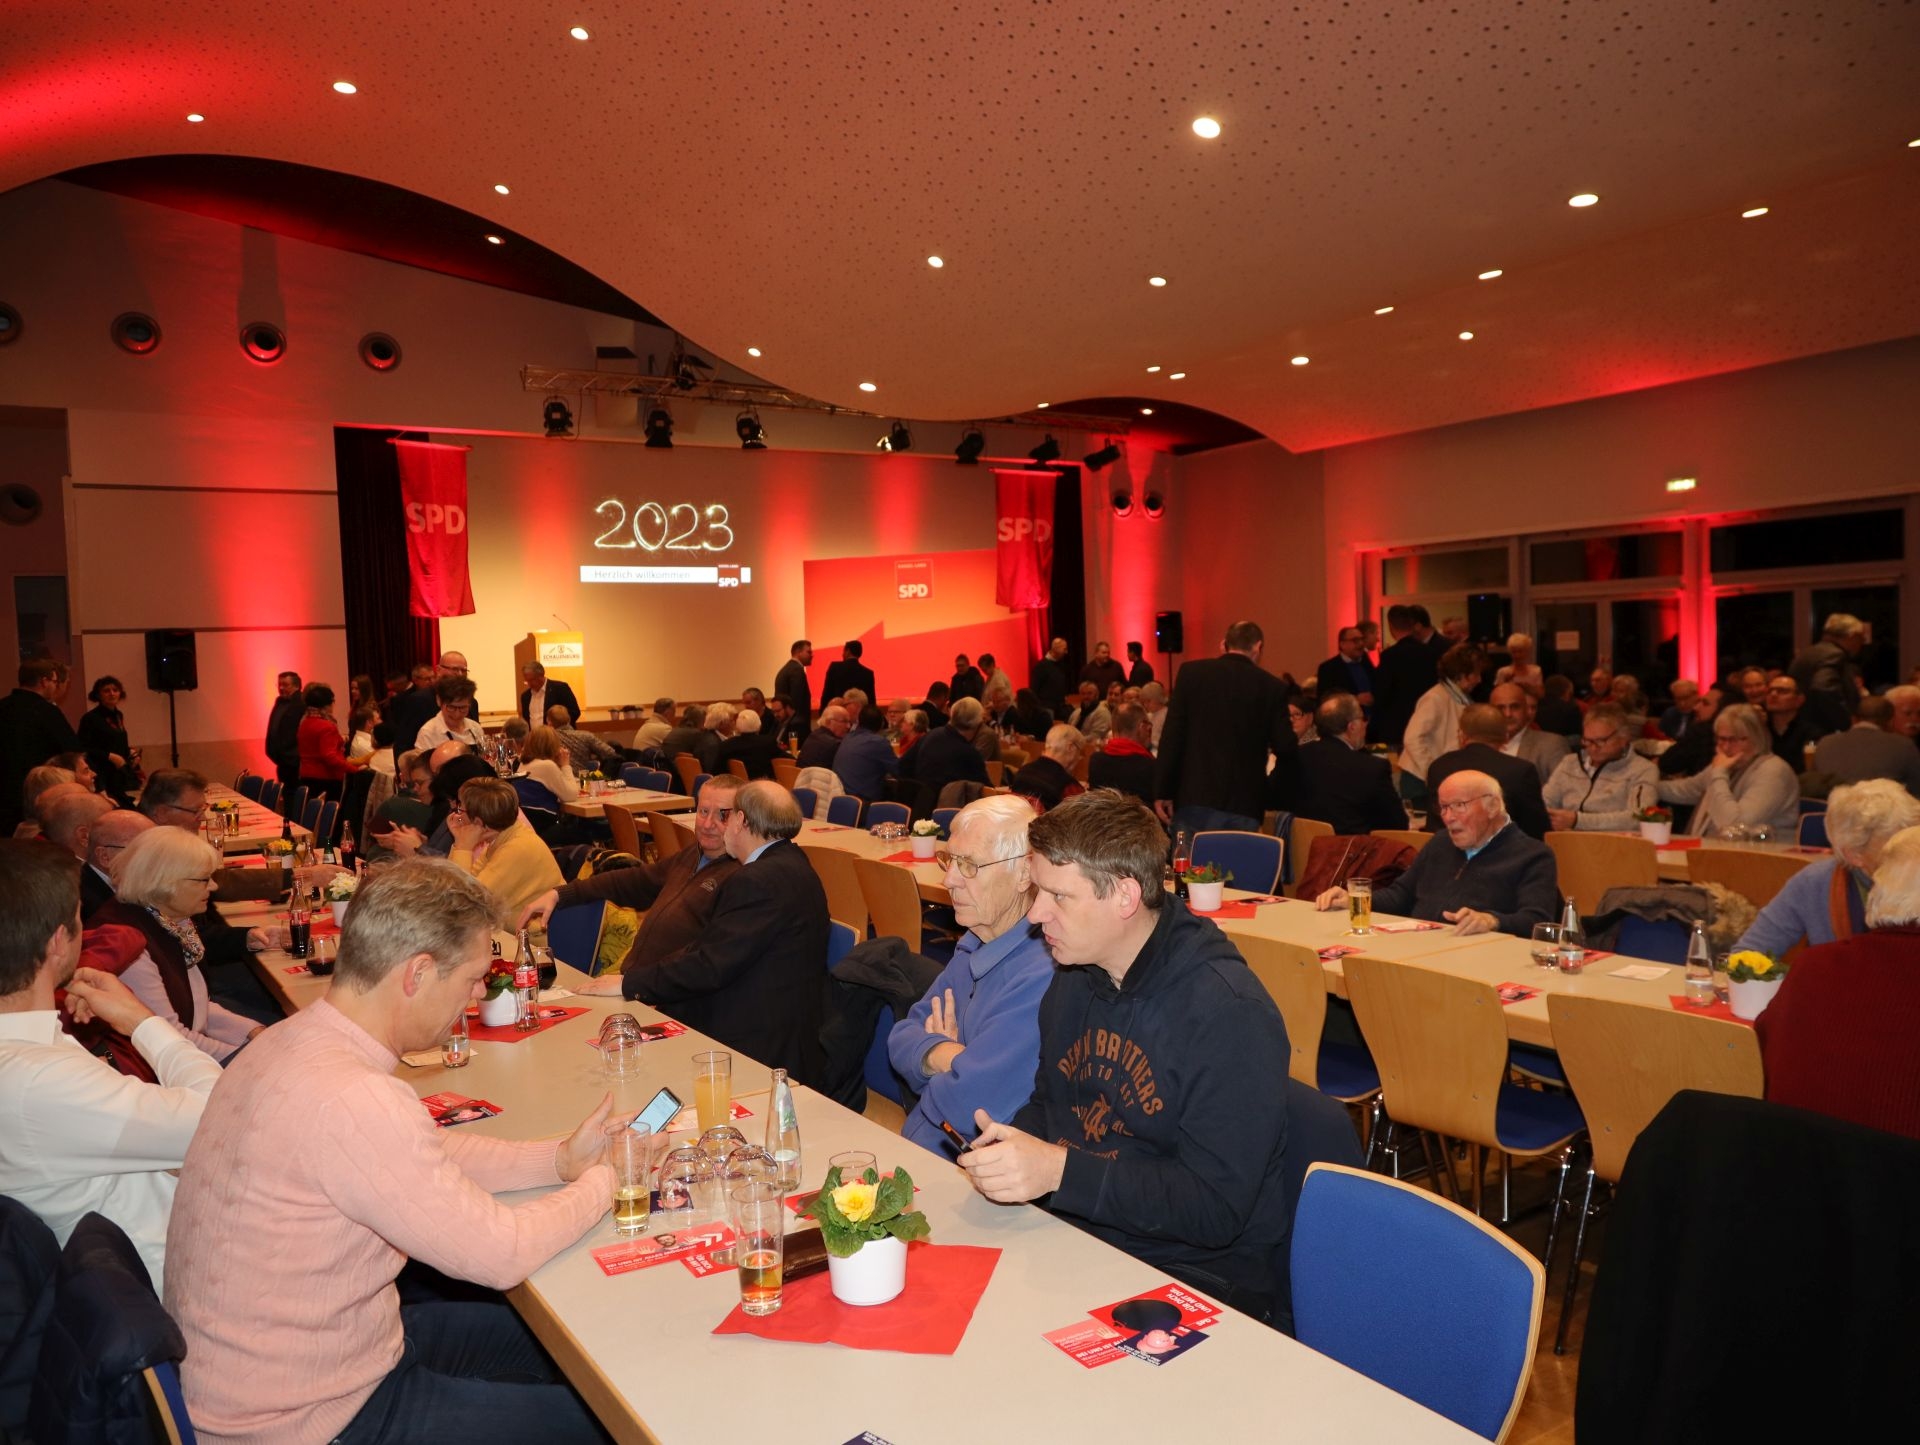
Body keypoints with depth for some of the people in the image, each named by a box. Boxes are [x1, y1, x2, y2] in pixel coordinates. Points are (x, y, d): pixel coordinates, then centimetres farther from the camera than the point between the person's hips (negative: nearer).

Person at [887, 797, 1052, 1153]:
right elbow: (901, 1039, 7)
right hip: (912, 1144, 7)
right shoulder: (975, 945, 7)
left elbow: (970, 1104, -26)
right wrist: (942, 1053, -15)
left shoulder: (1042, 973, -24)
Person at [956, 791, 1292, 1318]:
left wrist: (1059, 1171, -26)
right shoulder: (1073, 980, 6)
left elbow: (1216, 1209, -20)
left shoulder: (1229, 1013, -19)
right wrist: (1015, 1146, -5)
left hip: (1193, 1276, -7)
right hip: (1071, 1233, 7)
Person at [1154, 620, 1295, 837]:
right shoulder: (1273, 687, 2)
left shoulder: (1192, 671, 2)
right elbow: (1284, 748, 1)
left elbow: (1172, 734, -2)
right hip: (1244, 804, 0)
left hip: (1194, 797, 0)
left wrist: (1162, 791, 0)